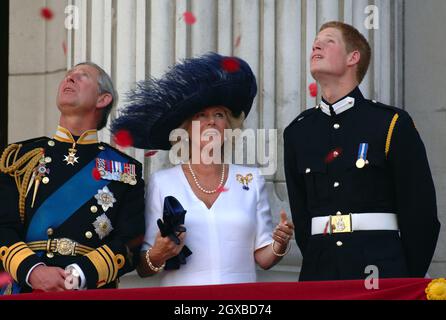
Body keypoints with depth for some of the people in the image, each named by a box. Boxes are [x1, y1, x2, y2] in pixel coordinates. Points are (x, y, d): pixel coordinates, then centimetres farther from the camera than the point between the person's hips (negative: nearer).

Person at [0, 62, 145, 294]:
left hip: (95, 292, 0)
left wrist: (79, 276, -15)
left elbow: (130, 243, 0)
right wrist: (33, 271, -13)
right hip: (27, 290, 0)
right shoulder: (20, 157, 12)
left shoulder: (126, 170, 9)